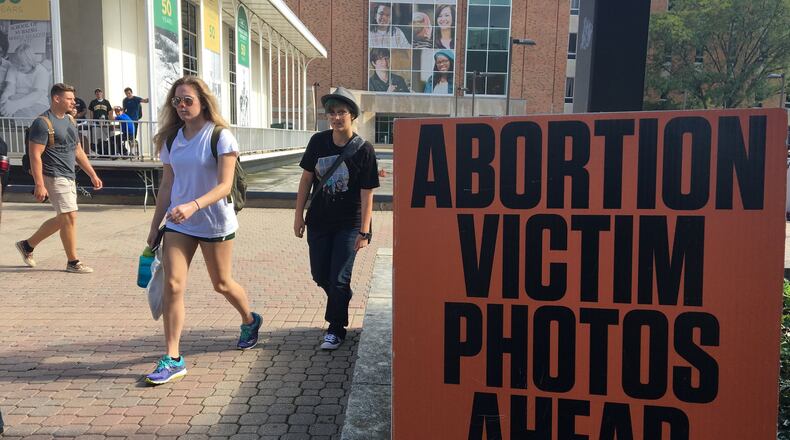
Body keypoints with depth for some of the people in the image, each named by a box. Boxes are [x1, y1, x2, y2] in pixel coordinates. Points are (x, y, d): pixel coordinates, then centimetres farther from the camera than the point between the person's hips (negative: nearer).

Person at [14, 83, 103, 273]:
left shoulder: (69, 120, 14)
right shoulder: (43, 123, -13)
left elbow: (78, 151, 19)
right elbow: (35, 155, -17)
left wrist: (93, 175, 16)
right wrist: (39, 185, -22)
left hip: (69, 177, 9)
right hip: (54, 177, -9)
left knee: (62, 219, 16)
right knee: (70, 217, -6)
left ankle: (27, 245, 32)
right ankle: (73, 262, 6)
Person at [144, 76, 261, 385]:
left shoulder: (220, 136, -11)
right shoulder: (171, 139, 6)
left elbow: (224, 186, -19)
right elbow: (167, 186, 11)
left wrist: (193, 206, -34)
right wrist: (155, 226, 10)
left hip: (215, 224, -4)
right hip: (177, 224, 4)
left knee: (222, 284, 11)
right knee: (172, 285, -7)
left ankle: (250, 322, 42)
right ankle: (173, 359, 0)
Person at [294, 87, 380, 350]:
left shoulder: (363, 150, -14)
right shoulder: (318, 142, -3)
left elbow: (367, 194, -14)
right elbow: (306, 178, 5)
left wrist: (364, 232, -16)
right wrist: (299, 215, 5)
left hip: (348, 224, -4)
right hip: (318, 220, 5)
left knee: (338, 279, -2)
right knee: (320, 275, 15)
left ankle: (336, 329, 17)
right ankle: (341, 301, 44)